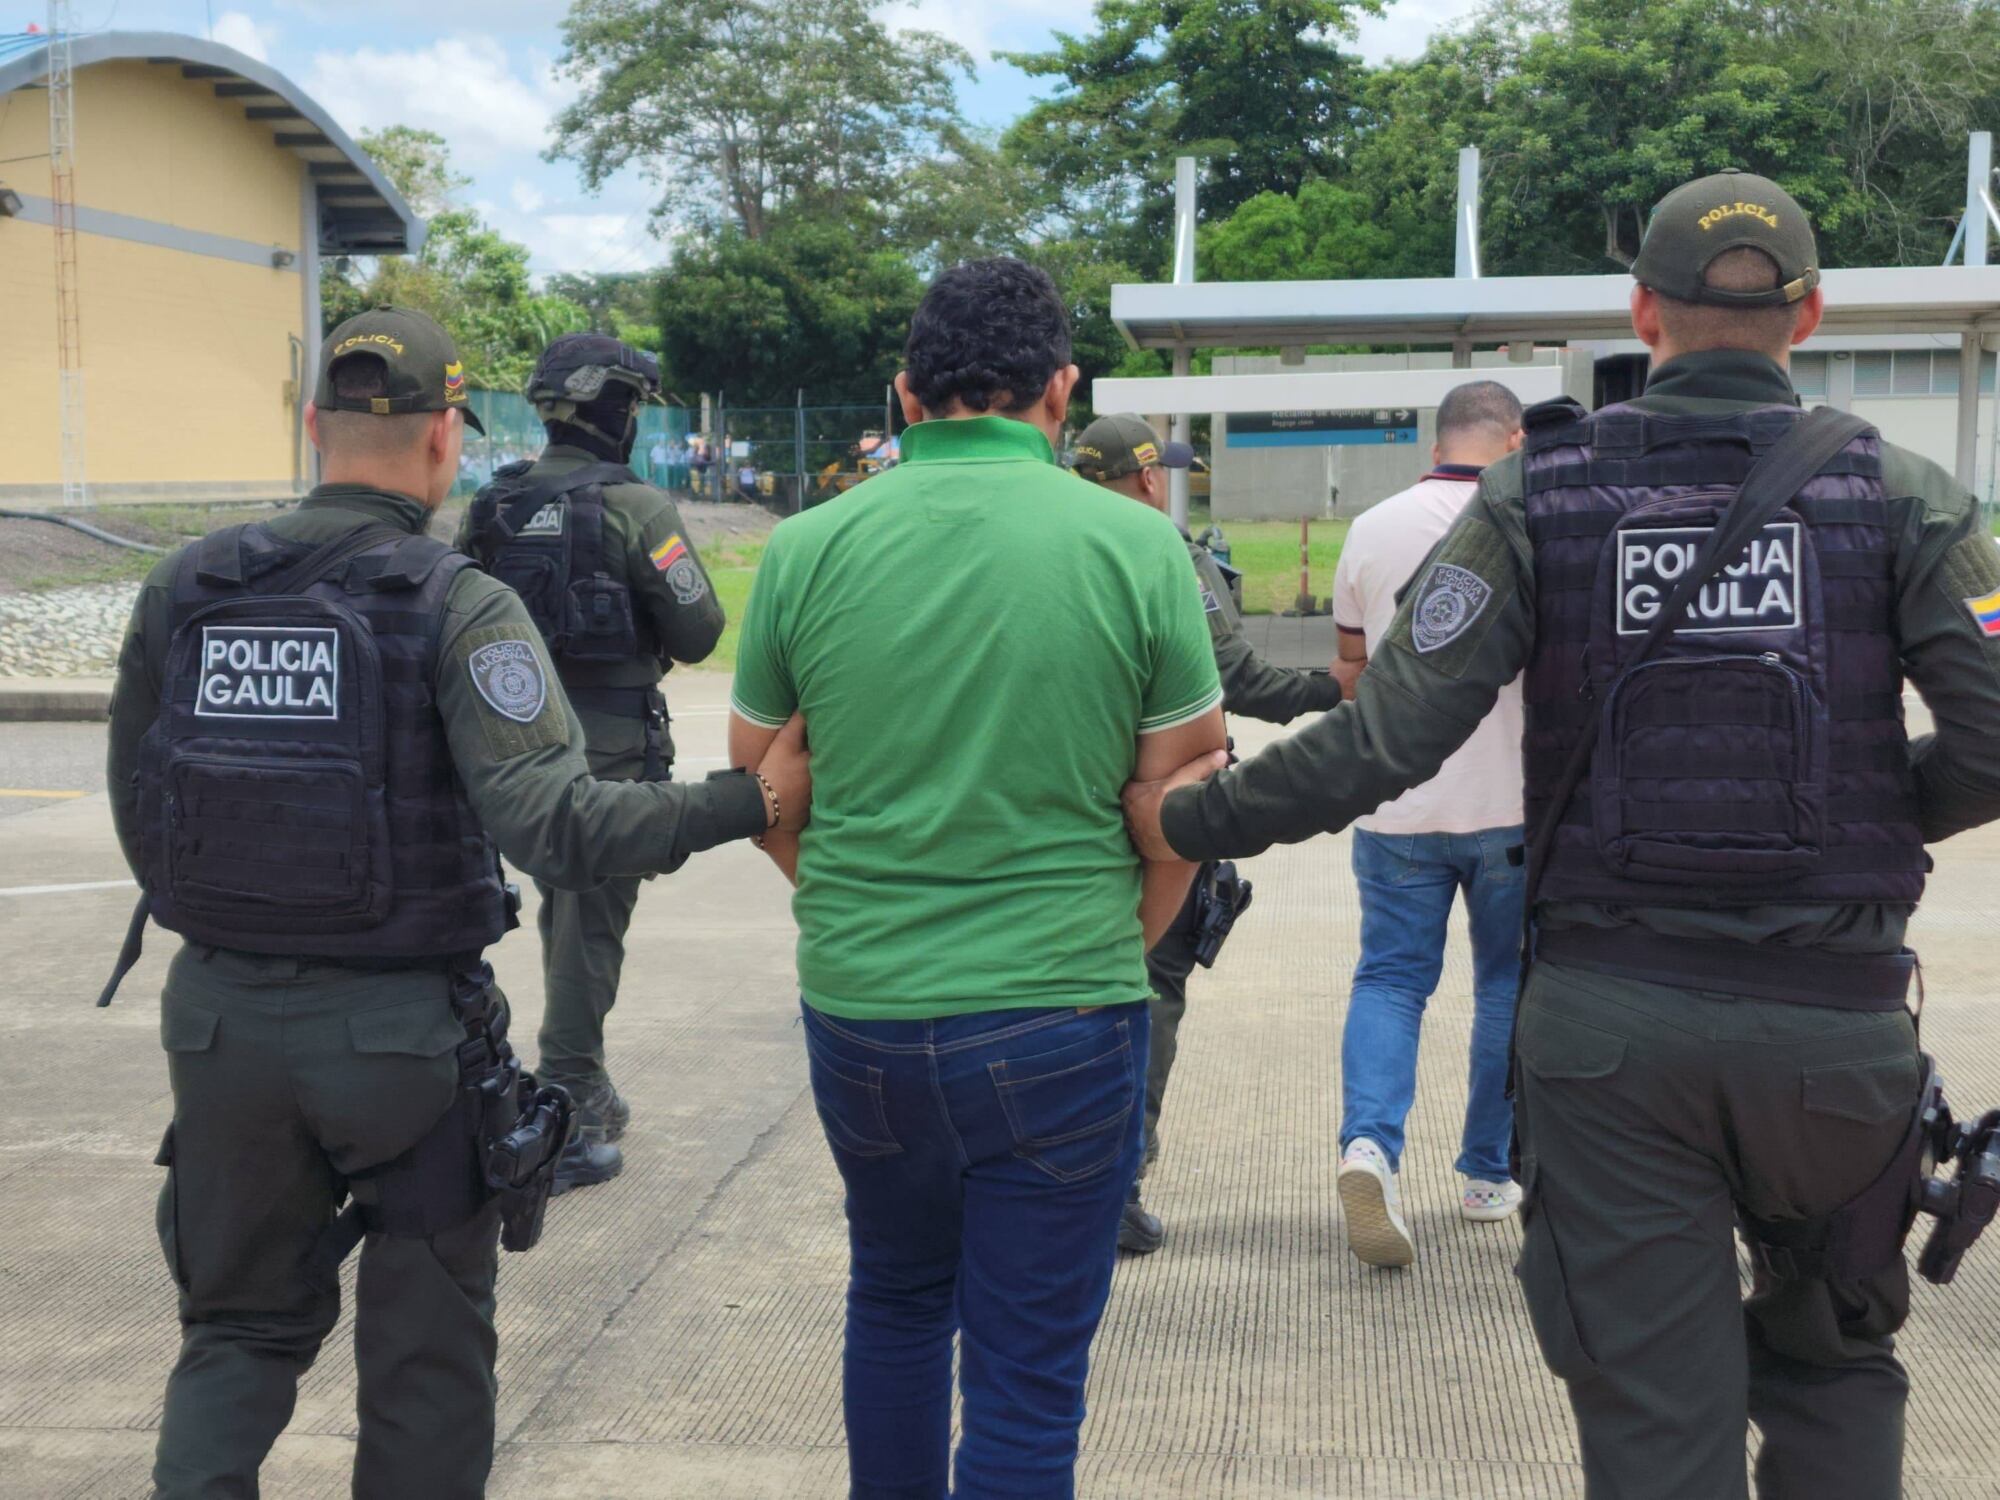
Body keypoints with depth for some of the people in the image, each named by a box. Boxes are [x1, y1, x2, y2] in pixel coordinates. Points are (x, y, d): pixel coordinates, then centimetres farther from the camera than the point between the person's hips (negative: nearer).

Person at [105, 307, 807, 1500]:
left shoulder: (183, 587, -1)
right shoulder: (459, 606, -14)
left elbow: (137, 815, 7)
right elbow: (550, 821, -25)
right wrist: (752, 802, -18)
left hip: (221, 1013, 4)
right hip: (404, 1026, -4)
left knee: (245, 1322, 22)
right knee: (426, 1353, 14)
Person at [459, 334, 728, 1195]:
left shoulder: (492, 508, 3)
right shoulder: (634, 507, -15)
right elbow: (698, 632, -14)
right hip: (612, 743, -6)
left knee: (560, 914, 21)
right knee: (590, 928, 0)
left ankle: (586, 1089, 33)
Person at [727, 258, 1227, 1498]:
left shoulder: (807, 548, -2)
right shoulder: (1135, 546, -8)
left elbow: (760, 787, 8)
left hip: (857, 1010, 3)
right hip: (1058, 1021, -3)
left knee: (896, 1301, 26)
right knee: (1030, 1370, 8)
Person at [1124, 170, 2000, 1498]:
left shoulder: (1542, 495, -3)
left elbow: (1389, 739, -11)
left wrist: (1187, 823, 2)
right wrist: (1879, 816, 12)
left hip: (1609, 1018, 0)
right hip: (1836, 1017, 1)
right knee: (1833, 1360, 24)